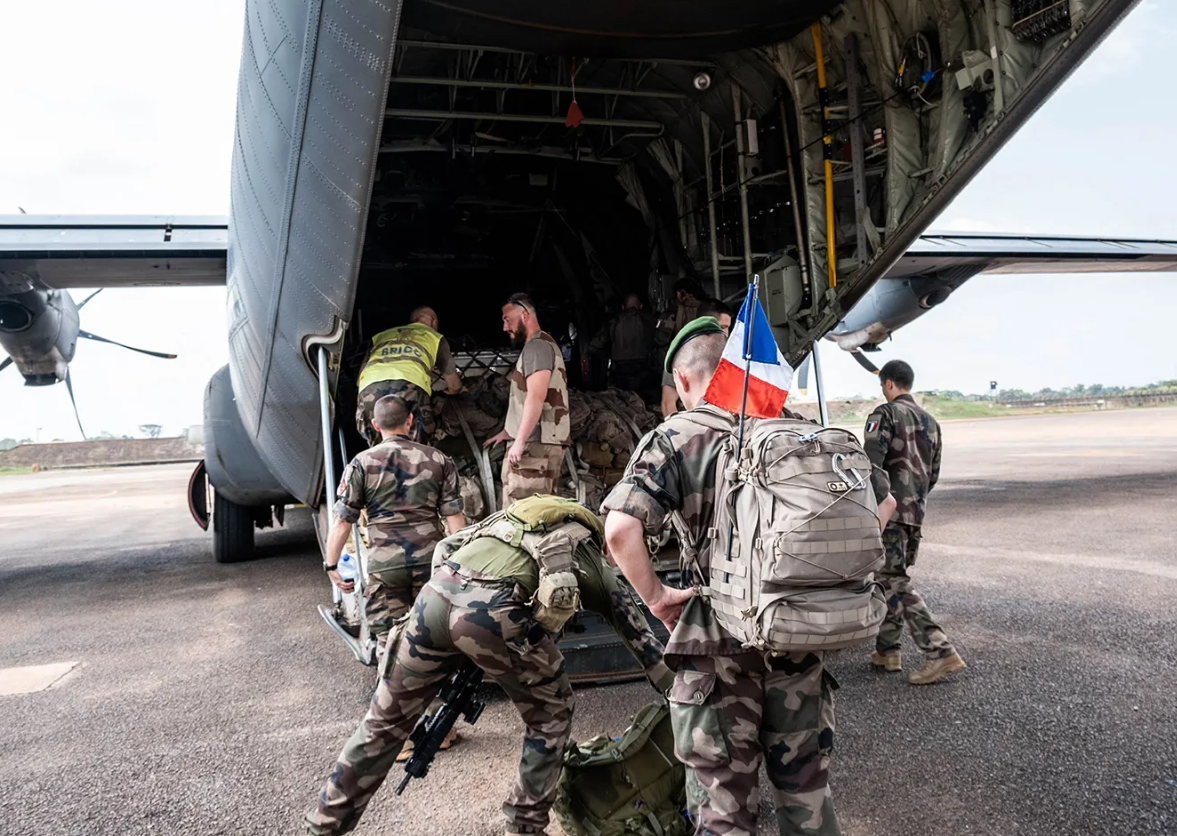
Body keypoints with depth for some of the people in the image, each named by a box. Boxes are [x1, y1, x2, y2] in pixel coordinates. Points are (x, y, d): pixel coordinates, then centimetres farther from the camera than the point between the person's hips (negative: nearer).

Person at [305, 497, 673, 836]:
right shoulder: (598, 569, 26)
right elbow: (642, 639, 30)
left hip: (435, 593, 5)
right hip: (492, 610, -5)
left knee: (385, 720, 22)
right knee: (551, 712, 21)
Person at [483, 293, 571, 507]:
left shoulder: (537, 346, -9)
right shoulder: (539, 346, 23)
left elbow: (536, 397, -21)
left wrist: (519, 441, -22)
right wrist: (508, 432, 29)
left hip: (536, 444, -10)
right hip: (540, 443, 10)